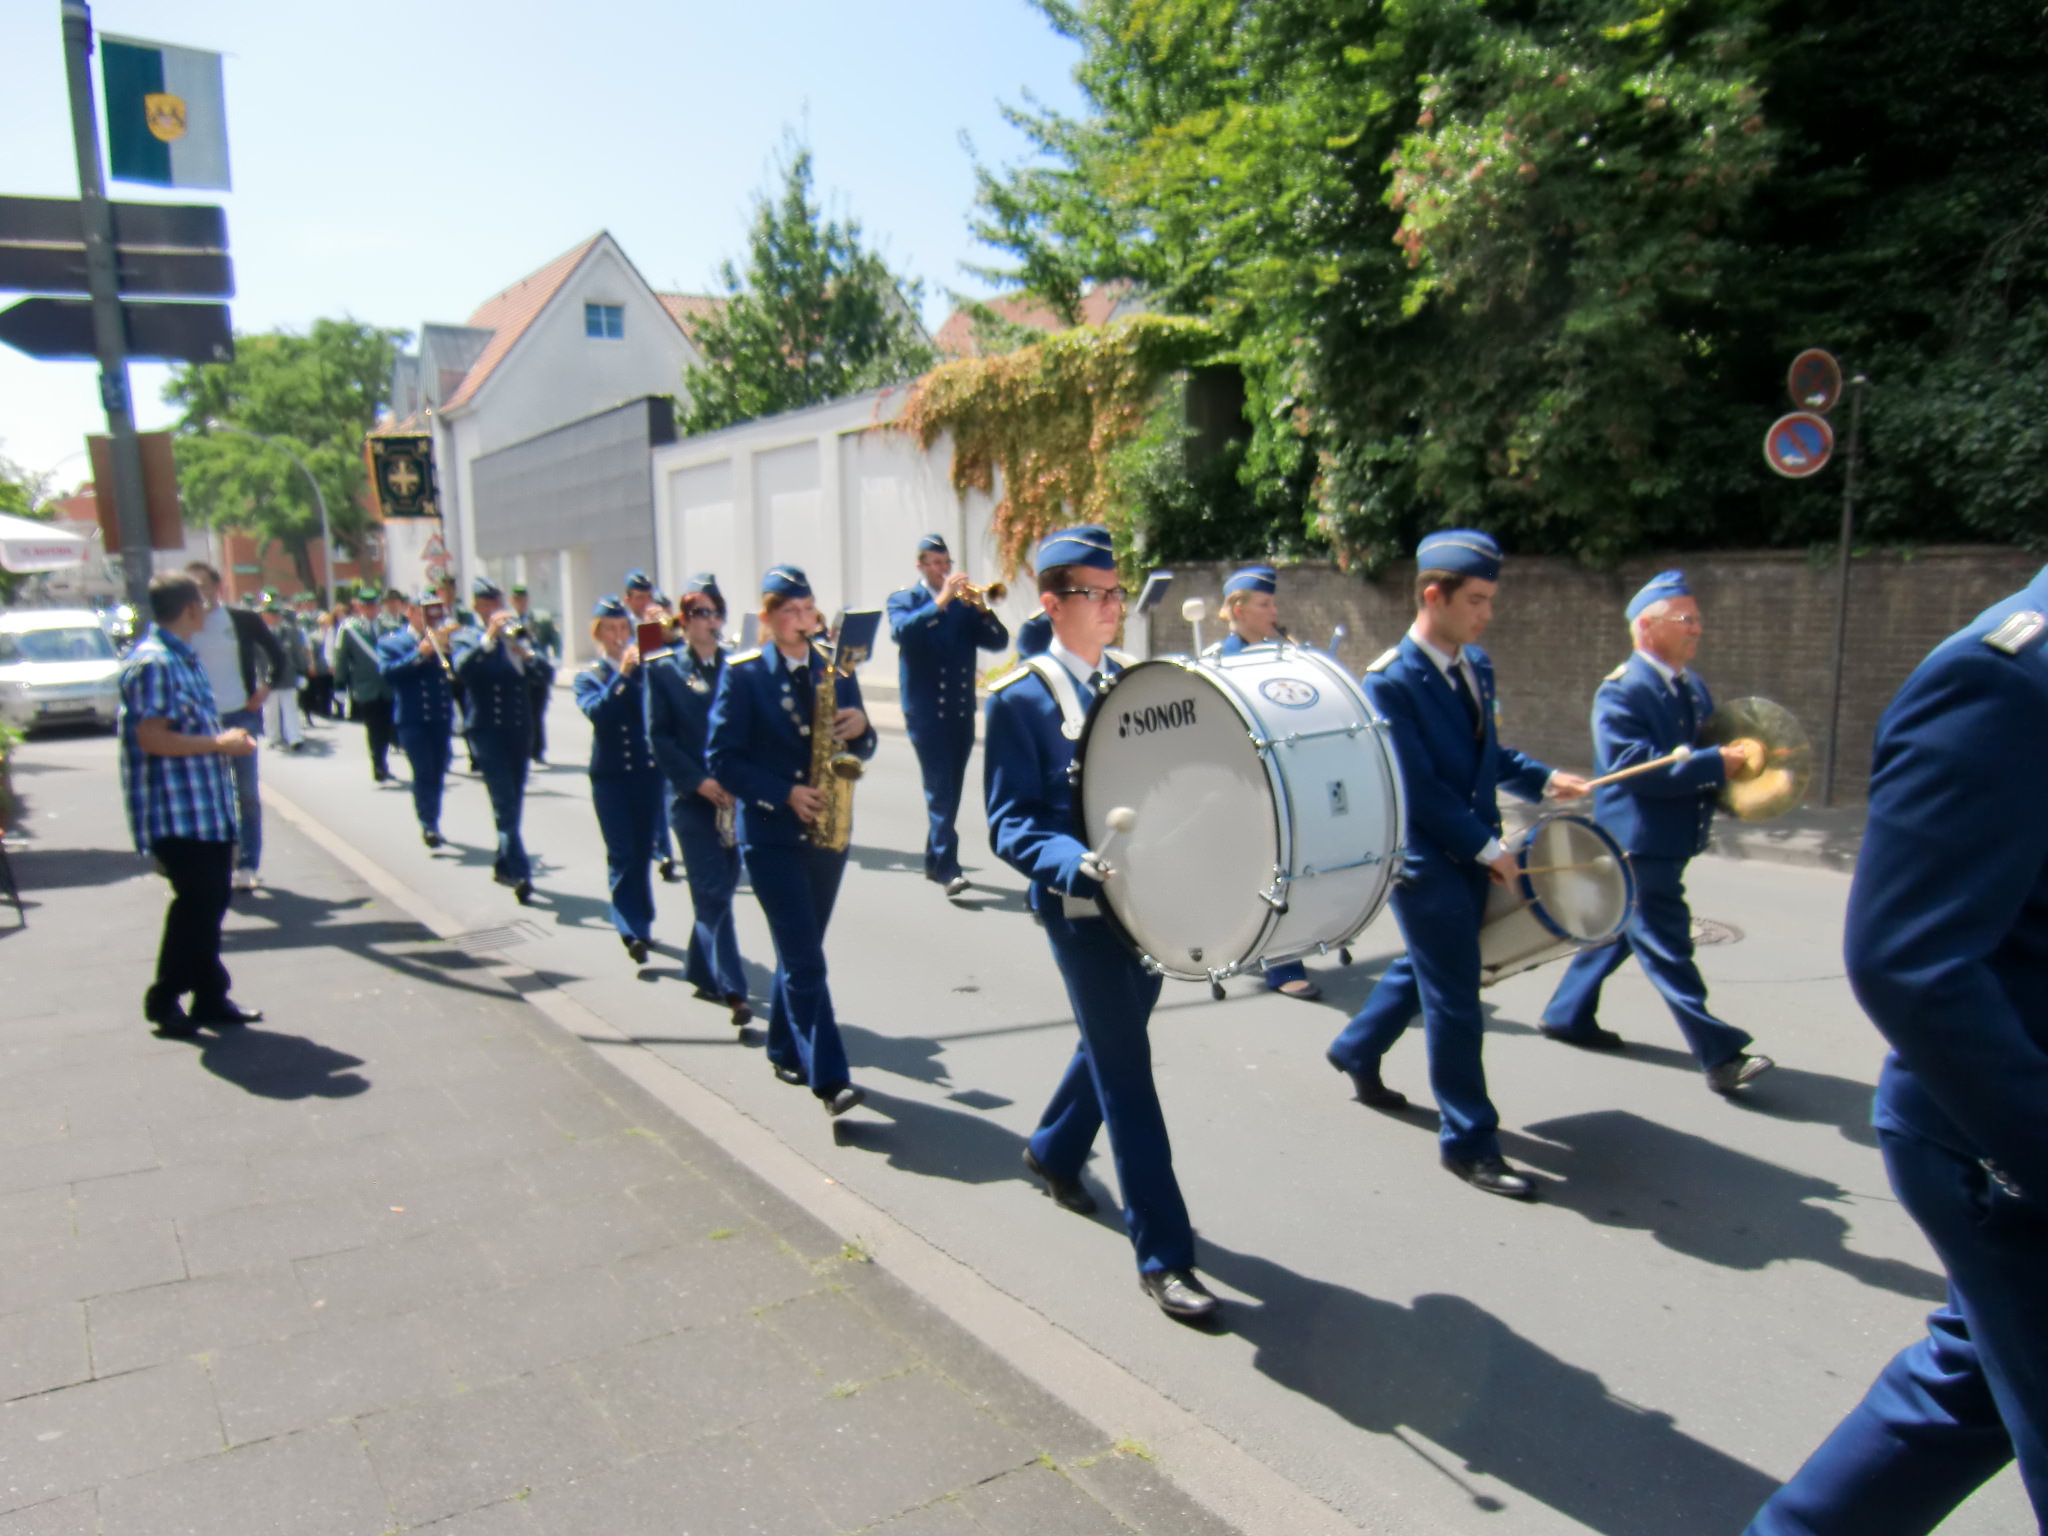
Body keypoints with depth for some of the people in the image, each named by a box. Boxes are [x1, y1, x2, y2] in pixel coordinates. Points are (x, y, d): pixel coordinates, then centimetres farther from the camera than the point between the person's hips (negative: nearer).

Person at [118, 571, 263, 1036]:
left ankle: (211, 999, 24)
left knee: (211, 900, 14)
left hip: (207, 808, 10)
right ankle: (164, 1002, 13)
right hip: (175, 811, -10)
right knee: (196, 903, -2)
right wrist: (220, 744, -15)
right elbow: (152, 738, -23)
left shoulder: (184, 658, 15)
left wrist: (229, 740, 9)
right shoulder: (153, 663, -16)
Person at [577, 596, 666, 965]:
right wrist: (622, 674, -24)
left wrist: (643, 665, -21)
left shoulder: (648, 669, 6)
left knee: (642, 852, 10)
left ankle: (639, 925, 23)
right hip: (610, 776, -1)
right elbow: (596, 711, -15)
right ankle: (633, 929, -9)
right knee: (622, 855, -6)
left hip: (649, 771, 1)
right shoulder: (588, 676, 5)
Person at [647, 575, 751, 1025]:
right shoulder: (663, 670, 0)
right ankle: (732, 989, -6)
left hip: (735, 793, 3)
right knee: (713, 890, -7)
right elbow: (659, 736, -4)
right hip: (691, 795, -3)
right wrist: (698, 781, -14)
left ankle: (700, 970, 30)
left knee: (722, 886, 11)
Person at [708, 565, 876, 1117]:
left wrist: (859, 729, -16)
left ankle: (785, 1050, 32)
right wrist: (785, 794, -20)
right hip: (771, 832, -4)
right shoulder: (743, 674, -5)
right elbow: (723, 759, -10)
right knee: (805, 958, -9)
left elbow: (861, 749, 7)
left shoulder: (834, 669, 7)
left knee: (799, 950, 15)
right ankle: (829, 1079, -8)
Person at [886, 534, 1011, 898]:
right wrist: (940, 602, -26)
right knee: (939, 789, -12)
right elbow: (902, 630, -18)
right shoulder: (904, 599, 4)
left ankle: (934, 860, 22)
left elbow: (998, 641, 2)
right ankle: (948, 868, -16)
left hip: (961, 711, 4)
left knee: (951, 789, 10)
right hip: (926, 711, -4)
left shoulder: (963, 602, 13)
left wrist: (982, 609, -15)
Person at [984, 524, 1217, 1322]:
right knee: (1126, 1071, -3)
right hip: (1081, 906, -7)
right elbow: (1010, 822, -15)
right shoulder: (1020, 699, -11)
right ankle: (1163, 1255, 6)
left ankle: (1054, 1148, 49)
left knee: (1116, 1040, 22)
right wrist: (1078, 863, -33)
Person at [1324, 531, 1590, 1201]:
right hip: (1425, 858, -8)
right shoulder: (1390, 681, -18)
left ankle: (1356, 1050, 46)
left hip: (1471, 854, 8)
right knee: (1456, 996, -2)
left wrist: (1542, 779, 3)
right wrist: (1488, 847, -16)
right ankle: (1468, 1140, 10)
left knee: (1428, 966, 23)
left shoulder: (1476, 663, 6)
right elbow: (1420, 788, -19)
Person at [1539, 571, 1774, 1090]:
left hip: (1673, 839, 9)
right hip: (1637, 839, -9)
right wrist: (1717, 763, -26)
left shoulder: (1693, 688, 13)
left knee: (1621, 928, 18)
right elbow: (1636, 765, -25)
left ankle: (1567, 1014, 32)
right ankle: (1720, 1054, -3)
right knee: (1668, 947, -5)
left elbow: (1705, 749, 22)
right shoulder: (1620, 691, -14)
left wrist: (1738, 761, -1)